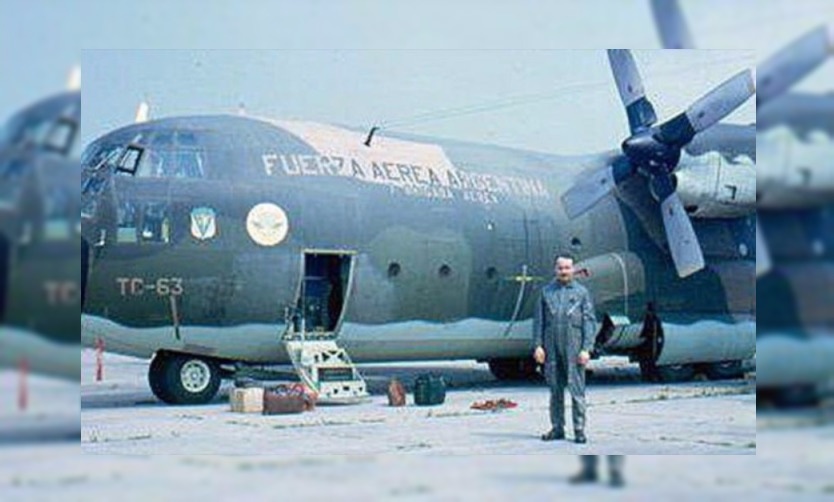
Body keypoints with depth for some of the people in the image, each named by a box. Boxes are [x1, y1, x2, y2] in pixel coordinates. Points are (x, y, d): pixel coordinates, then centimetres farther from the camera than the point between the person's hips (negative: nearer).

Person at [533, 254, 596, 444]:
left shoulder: (582, 292, 5)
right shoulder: (546, 291, 11)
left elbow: (589, 322, 1)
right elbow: (539, 320, 10)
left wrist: (586, 349, -8)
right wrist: (537, 345, 0)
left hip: (573, 349, -2)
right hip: (551, 349, 2)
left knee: (577, 390, -4)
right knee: (555, 390, 7)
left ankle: (579, 430, 0)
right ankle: (557, 428, 15)